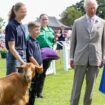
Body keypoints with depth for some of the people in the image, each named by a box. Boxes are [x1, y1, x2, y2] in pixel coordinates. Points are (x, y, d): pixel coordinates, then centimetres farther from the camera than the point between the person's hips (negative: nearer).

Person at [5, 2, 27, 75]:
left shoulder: (22, 26, 11)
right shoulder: (11, 26, -12)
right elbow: (11, 48, -15)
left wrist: (24, 61, 8)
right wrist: (23, 62, -20)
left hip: (23, 56, 8)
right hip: (14, 57, -8)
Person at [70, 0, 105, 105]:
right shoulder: (77, 22, 4)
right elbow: (73, 41, 7)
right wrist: (71, 57, 4)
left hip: (95, 59, 1)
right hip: (81, 58, -1)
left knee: (90, 85, 8)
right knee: (77, 85, 3)